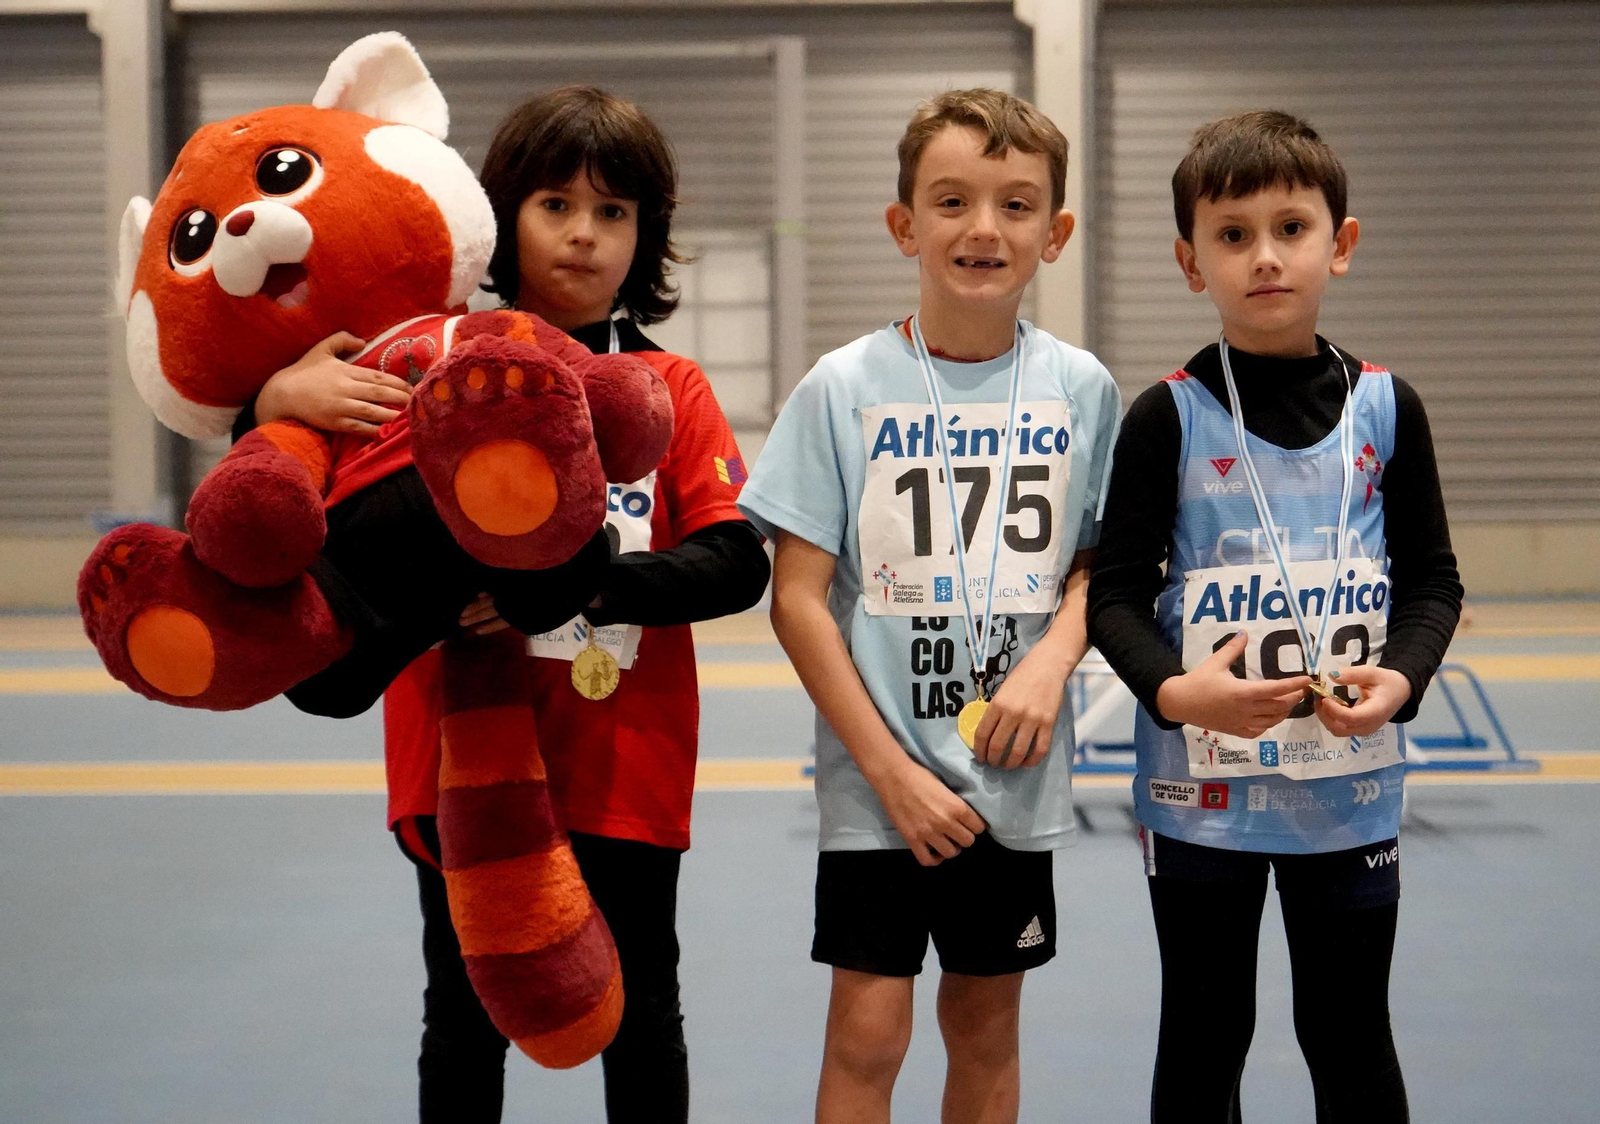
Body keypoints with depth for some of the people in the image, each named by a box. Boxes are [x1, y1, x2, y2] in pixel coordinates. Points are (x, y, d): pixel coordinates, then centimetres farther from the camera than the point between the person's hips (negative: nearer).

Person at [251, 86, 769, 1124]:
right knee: (464, 1025, 13)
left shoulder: (672, 387, 0)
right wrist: (279, 397, -20)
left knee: (640, 1019, 13)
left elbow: (739, 563, -11)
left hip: (624, 765, 0)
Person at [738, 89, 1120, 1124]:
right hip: (877, 779, -2)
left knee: (987, 1029, 13)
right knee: (867, 1035, -1)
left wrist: (1053, 658, -11)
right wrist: (891, 770, -12)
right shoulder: (846, 388, -7)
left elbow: (1097, 561, 10)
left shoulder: (1081, 389, 1)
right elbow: (799, 597, -8)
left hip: (1015, 778, 3)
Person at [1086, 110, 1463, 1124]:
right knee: (1203, 1039, 12)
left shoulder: (1386, 408, 1)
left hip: (1352, 790, 2)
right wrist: (1174, 689, -24)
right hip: (1200, 786, -1)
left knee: (1352, 1040, 13)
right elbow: (1115, 590, -6)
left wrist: (1400, 679, -14)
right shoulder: (1169, 417, -6)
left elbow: (1433, 577, 5)